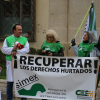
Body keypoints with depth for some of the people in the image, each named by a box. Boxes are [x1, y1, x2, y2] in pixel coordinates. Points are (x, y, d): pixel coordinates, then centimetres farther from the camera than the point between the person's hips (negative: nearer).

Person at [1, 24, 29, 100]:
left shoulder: (24, 39, 11)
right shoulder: (8, 39, 10)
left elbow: (27, 49, -4)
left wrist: (17, 52, -16)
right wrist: (12, 49, -13)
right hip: (11, 62, -1)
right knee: (10, 82, 1)